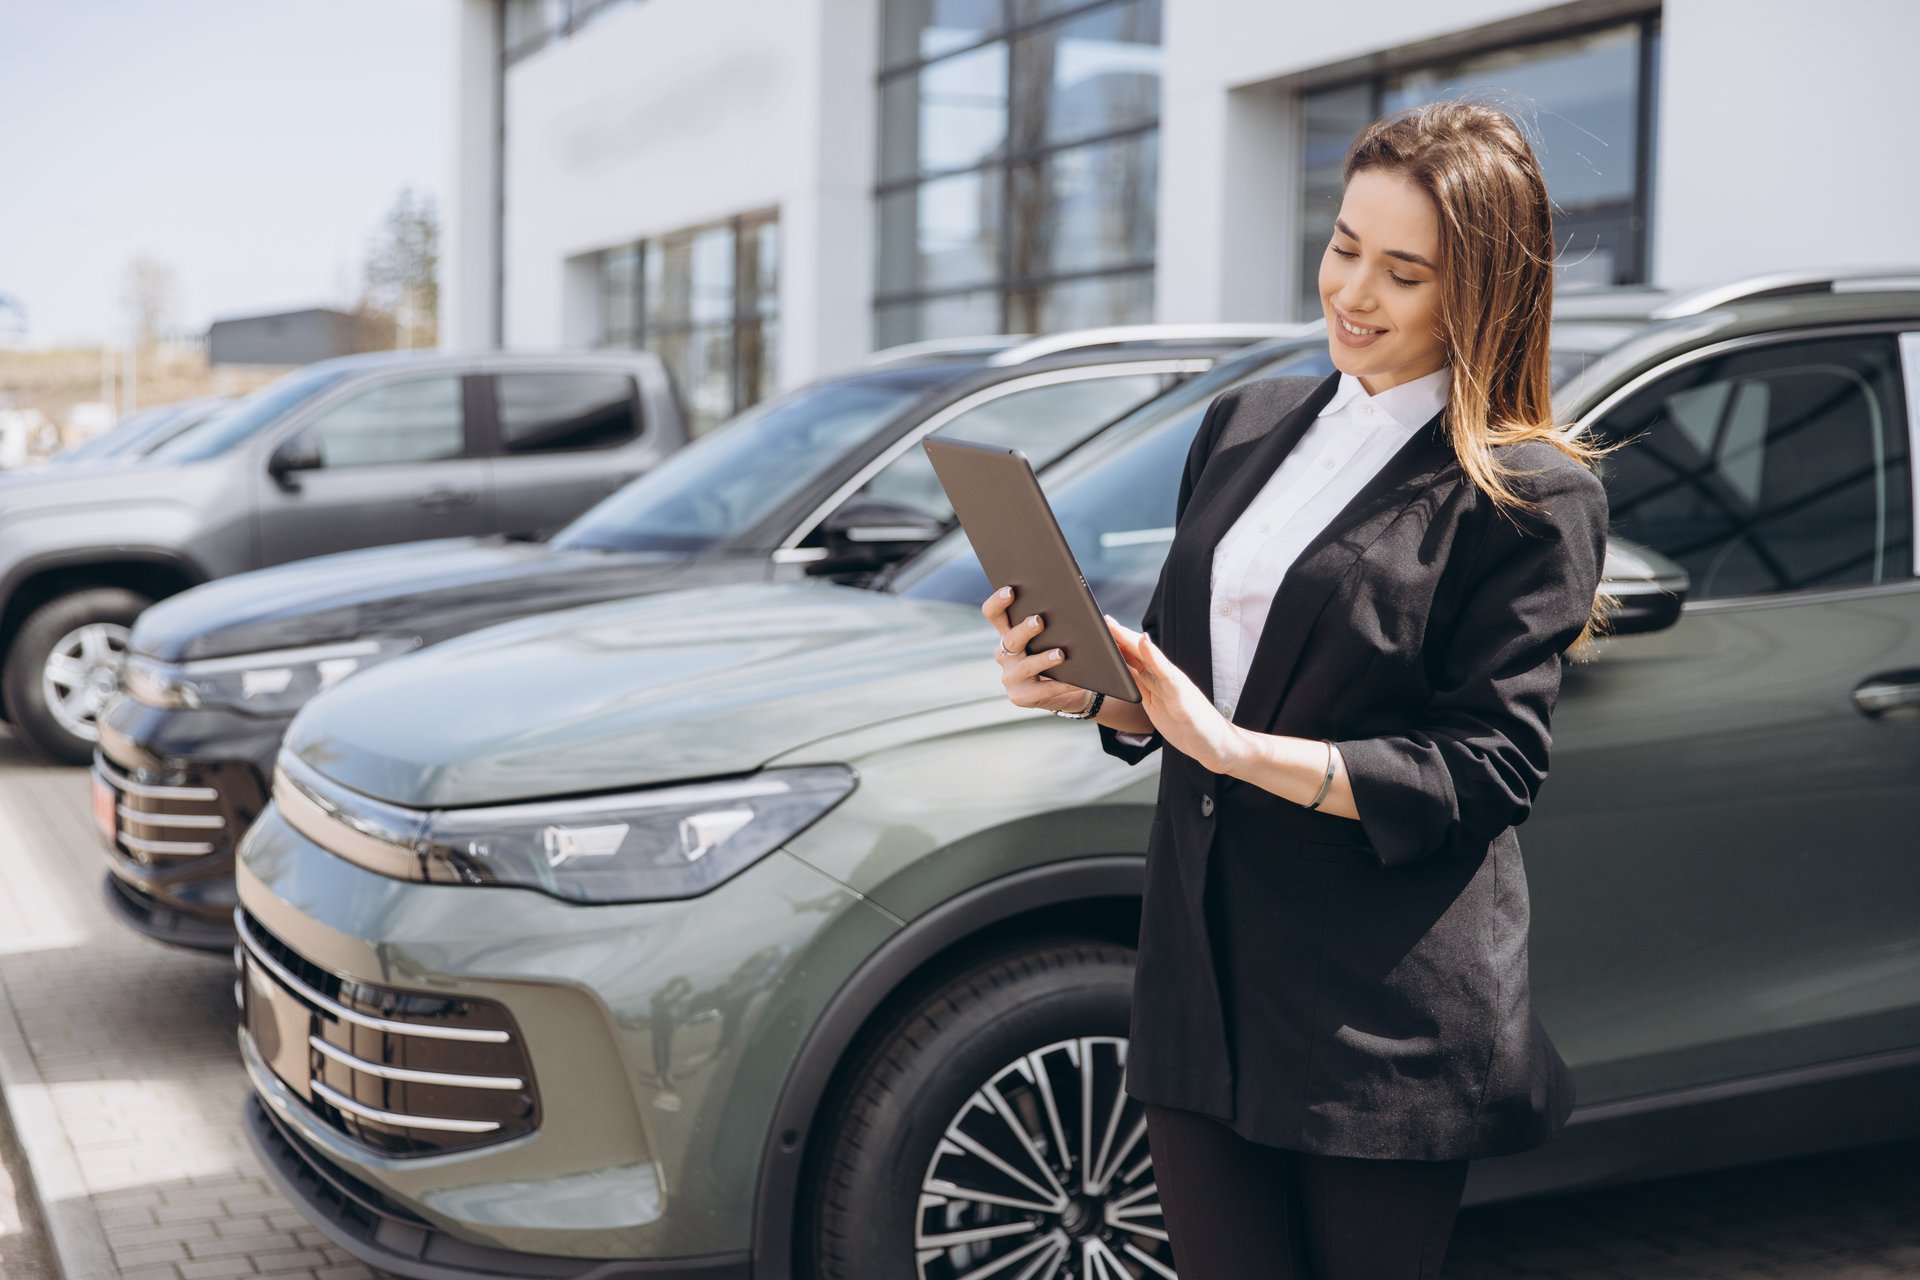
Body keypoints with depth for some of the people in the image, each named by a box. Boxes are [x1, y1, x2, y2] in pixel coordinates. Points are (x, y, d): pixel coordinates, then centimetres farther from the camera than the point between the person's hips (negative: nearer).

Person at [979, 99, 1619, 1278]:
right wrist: (1088, 683, -4)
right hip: (1203, 975, 5)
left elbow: (1485, 774, -12)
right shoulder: (1247, 425, 13)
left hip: (1386, 1011, -5)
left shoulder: (1533, 497, -6)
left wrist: (1233, 748, -20)